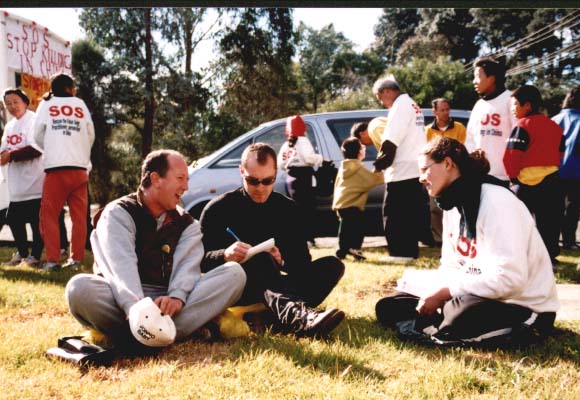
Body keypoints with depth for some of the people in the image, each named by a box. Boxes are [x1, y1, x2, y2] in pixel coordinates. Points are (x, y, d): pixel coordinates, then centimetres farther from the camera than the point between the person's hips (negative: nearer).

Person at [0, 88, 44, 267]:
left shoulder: (34, 120, -10)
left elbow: (35, 149, -21)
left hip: (34, 181, -9)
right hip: (17, 185, 9)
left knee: (36, 220, -4)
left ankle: (35, 256, 7)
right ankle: (22, 252, 28)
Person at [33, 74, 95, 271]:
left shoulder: (46, 105, 8)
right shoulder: (80, 104, 12)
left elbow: (38, 136, 9)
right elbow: (91, 135, 13)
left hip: (56, 168, -2)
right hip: (80, 168, 2)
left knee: (49, 215, 3)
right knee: (79, 216, 6)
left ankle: (53, 260, -4)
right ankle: (76, 259, 3)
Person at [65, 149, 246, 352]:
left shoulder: (187, 224, 15)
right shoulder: (119, 213, 1)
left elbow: (187, 265, -6)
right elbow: (121, 264, -19)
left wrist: (177, 296, -29)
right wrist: (135, 307, -38)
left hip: (169, 301, 4)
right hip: (122, 302, -3)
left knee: (234, 273, -18)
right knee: (80, 287, -32)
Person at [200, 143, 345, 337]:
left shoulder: (290, 210, 9)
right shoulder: (218, 209, 1)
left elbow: (304, 263, 5)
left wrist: (282, 261, -17)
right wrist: (225, 255, -25)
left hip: (276, 290, 4)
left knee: (333, 265, -15)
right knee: (259, 257, -33)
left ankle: (289, 311, -43)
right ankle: (293, 314, -62)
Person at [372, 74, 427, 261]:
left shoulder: (400, 105, -10)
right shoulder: (412, 105, 20)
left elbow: (391, 141, -17)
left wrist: (379, 164, -10)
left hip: (402, 171, -10)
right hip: (414, 169, 10)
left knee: (394, 214, -5)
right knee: (411, 213, 11)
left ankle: (401, 252, -4)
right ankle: (410, 251, 15)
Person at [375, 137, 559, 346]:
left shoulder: (496, 201, -21)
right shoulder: (453, 205, 7)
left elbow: (509, 278, -29)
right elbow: (451, 266, 10)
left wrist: (445, 292, -23)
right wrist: (435, 293, -12)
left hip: (523, 305, -8)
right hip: (477, 296, 8)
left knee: (461, 317, -40)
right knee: (388, 307, 2)